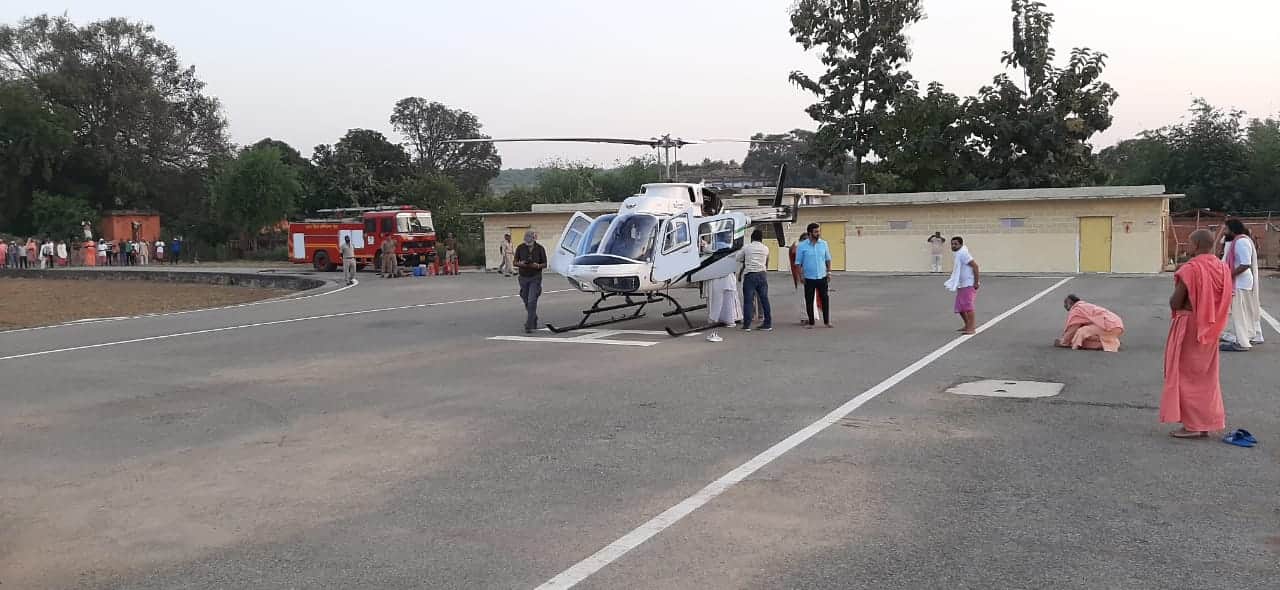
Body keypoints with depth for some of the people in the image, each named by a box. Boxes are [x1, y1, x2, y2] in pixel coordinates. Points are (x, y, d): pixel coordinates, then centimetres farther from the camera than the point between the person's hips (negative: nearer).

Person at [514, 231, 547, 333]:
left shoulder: (540, 248, -5)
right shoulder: (520, 248, -1)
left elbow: (544, 264, 0)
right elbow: (515, 262, 3)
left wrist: (537, 266, -22)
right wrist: (520, 264, -19)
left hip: (535, 278, -3)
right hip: (523, 278, 3)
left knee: (532, 302, -13)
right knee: (527, 302, 12)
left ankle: (529, 326, -13)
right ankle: (534, 322, 33)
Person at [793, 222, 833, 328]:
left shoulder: (824, 243, 3)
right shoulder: (802, 246, -5)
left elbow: (828, 259, 11)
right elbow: (798, 262, -2)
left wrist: (829, 272, 5)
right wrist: (801, 275, -8)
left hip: (822, 277, 2)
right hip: (809, 278, -2)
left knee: (825, 299, 4)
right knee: (809, 301, 4)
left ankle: (826, 321, 15)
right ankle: (810, 322, 15)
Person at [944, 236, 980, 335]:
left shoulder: (963, 253, -16)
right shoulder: (959, 254, 15)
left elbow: (975, 265, -23)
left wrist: (976, 282, -23)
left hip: (969, 285, -10)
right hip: (961, 285, 10)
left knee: (968, 306, -13)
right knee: (960, 307, 13)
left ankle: (971, 328, -11)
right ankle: (968, 326, 25)